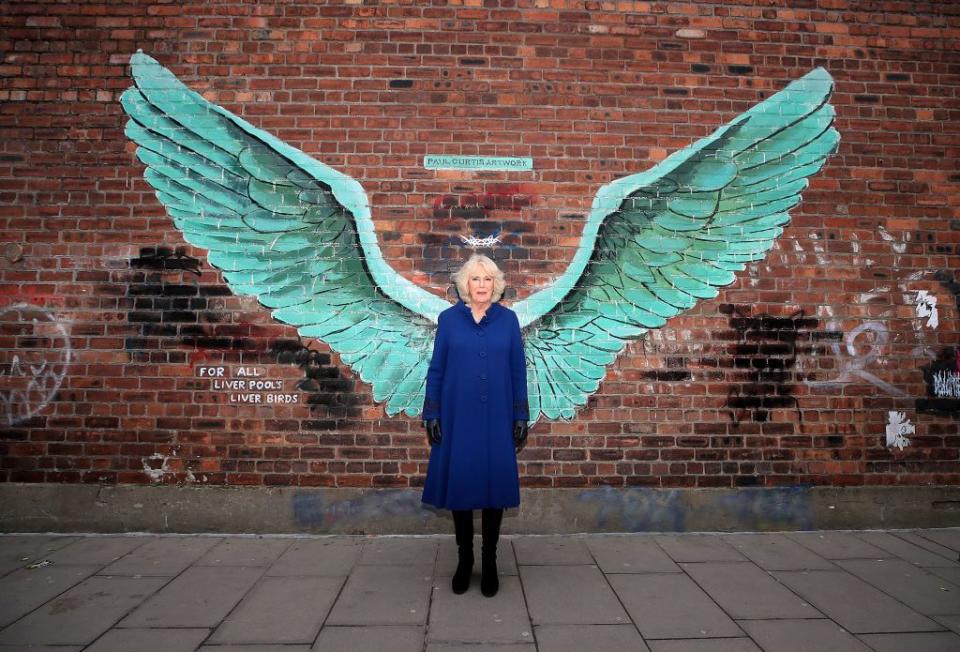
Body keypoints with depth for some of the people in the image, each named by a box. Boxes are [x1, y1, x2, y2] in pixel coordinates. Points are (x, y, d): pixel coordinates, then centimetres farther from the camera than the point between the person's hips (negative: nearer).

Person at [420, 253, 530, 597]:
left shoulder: (508, 319, 3)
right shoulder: (448, 319, 2)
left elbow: (518, 370, 4)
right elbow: (436, 370, 3)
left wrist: (521, 417, 1)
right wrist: (431, 415, -2)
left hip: (497, 420, 0)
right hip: (458, 418, 0)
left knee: (495, 485, 6)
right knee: (459, 485, 7)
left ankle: (489, 563, 22)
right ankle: (464, 560, 25)